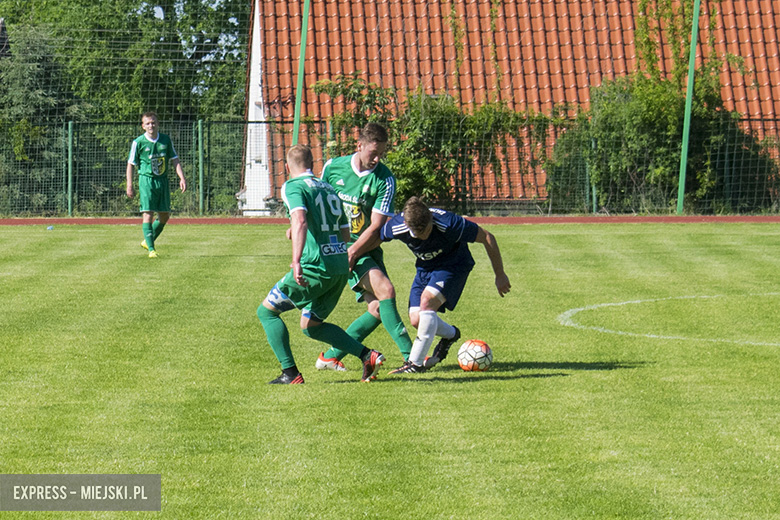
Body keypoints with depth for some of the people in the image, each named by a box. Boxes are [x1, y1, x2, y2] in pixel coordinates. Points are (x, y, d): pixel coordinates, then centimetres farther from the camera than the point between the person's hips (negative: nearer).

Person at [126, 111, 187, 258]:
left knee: (165, 215, 8)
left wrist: (182, 178, -2)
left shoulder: (166, 140, 5)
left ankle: (147, 241, 27)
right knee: (148, 214, -12)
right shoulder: (139, 142, -5)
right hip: (146, 180, -4)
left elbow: (174, 160, 10)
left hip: (163, 180, 4)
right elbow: (130, 164, 0)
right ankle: (151, 249, -10)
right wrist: (129, 186, -3)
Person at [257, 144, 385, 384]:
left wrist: (296, 261, -33)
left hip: (316, 266, -7)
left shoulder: (293, 186, -4)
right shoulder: (328, 188, 20)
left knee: (266, 311, 8)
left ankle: (291, 374, -2)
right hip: (341, 268, 7)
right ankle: (367, 355, 7)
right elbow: (345, 233, 25)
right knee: (310, 325, 22)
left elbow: (300, 221, -23)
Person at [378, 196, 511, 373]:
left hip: (454, 264, -4)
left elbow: (487, 238, -23)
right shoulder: (395, 227, -27)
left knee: (427, 300, -28)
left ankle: (416, 362, -21)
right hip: (425, 267, 5)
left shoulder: (448, 224, -35)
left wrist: (500, 275, -16)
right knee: (416, 319, -5)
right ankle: (450, 334, 29)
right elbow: (376, 238, -2)